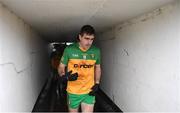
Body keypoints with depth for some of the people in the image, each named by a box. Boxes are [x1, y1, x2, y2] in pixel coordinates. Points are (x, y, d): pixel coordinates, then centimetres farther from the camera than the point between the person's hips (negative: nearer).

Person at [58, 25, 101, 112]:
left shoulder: (96, 51, -3)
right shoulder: (69, 50, -11)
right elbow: (61, 67, -1)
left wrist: (97, 83, 0)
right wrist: (65, 76, -23)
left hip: (89, 92, 1)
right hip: (73, 92, -1)